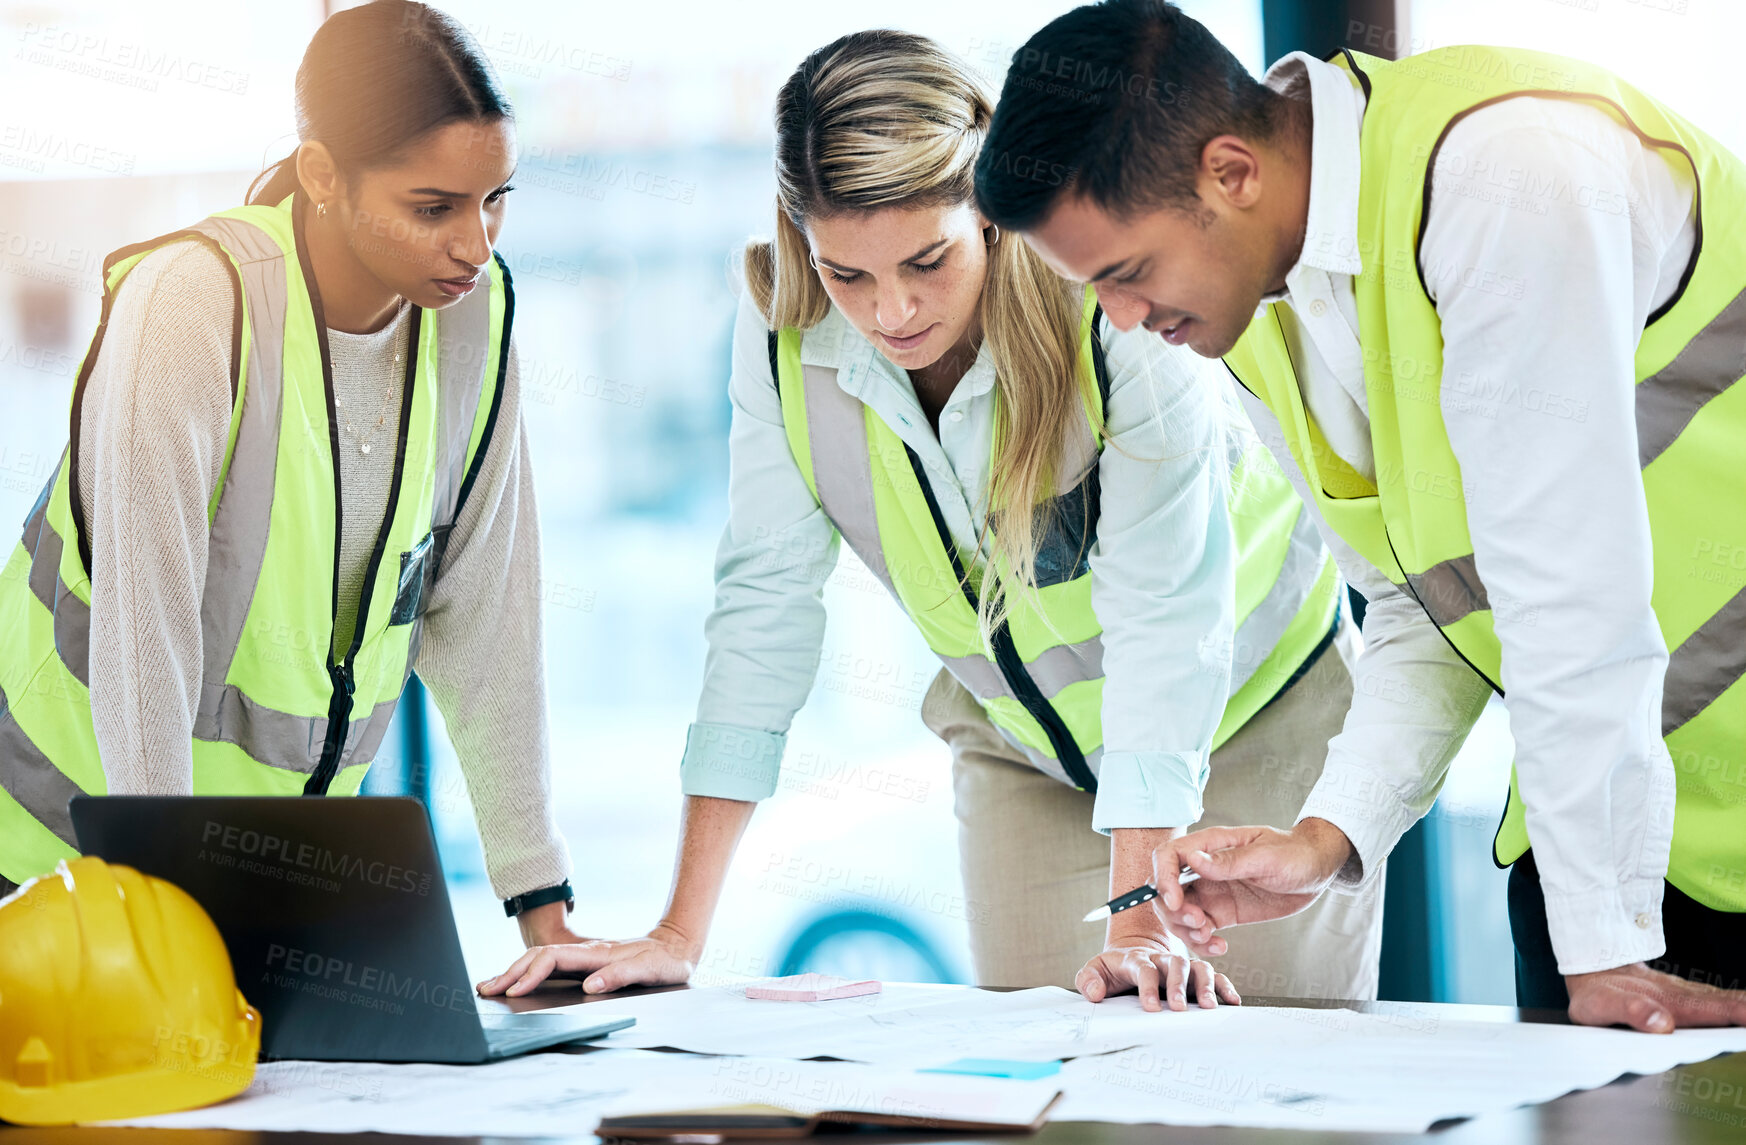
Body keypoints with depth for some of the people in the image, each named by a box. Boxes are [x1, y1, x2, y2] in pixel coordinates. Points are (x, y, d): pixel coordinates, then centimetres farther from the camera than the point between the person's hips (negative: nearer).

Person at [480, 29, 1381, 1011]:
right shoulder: (784, 327, -20)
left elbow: (1163, 611, -31)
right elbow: (766, 597, -16)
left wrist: (1142, 921, -36)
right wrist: (681, 935, -19)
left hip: (1250, 702, -3)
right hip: (1025, 746, 3)